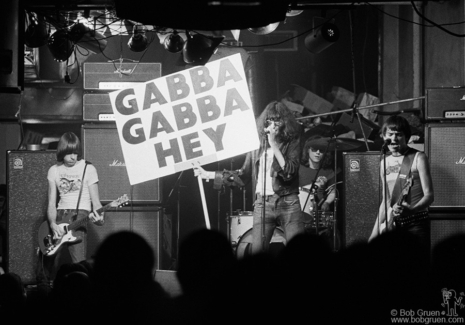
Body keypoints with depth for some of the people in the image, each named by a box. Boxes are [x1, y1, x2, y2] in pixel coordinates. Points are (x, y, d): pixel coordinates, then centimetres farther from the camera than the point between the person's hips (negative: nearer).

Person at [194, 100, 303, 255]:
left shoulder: (292, 142, 3)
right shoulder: (257, 143, 13)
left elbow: (290, 171, -11)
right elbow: (244, 174, 18)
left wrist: (274, 145, -11)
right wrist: (208, 175, 16)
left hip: (287, 203, -3)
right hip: (262, 203, 3)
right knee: (257, 251, -8)